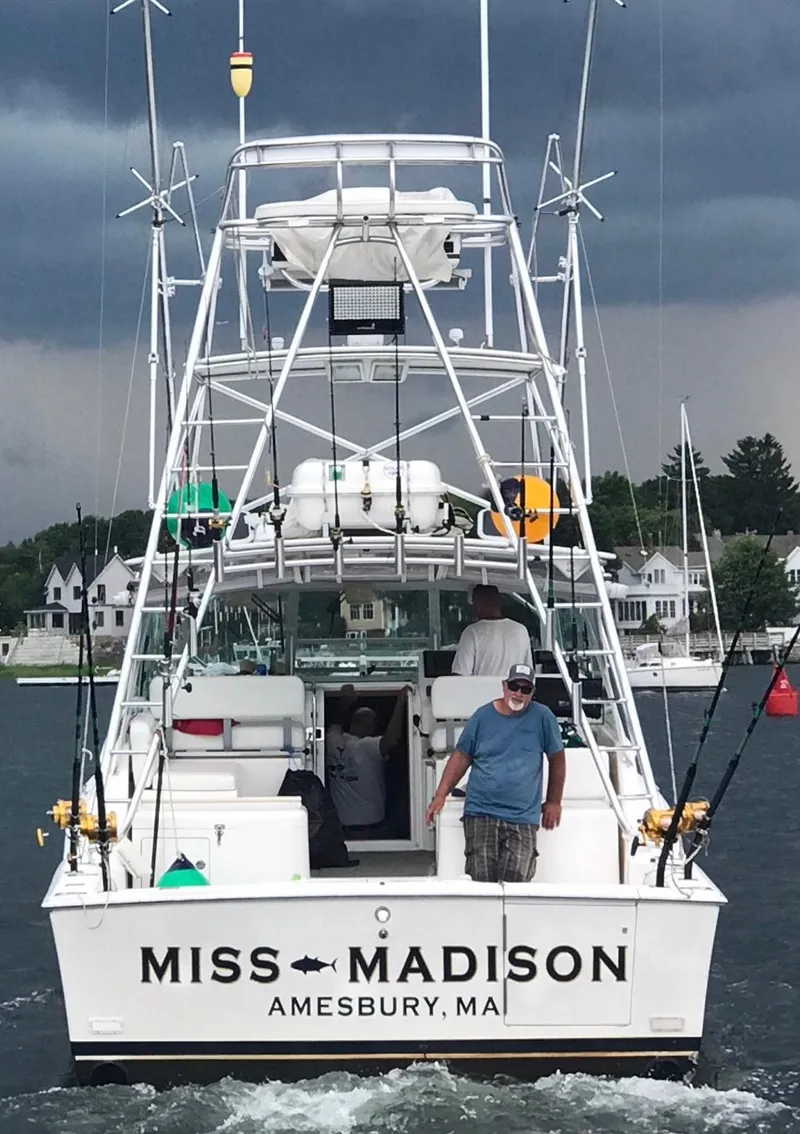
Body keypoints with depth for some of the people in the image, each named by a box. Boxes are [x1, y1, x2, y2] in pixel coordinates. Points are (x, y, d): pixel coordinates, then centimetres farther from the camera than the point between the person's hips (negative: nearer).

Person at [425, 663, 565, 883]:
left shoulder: (542, 717, 2)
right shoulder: (483, 716, 6)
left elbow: (557, 758, 12)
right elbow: (461, 757, 11)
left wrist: (553, 802, 13)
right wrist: (440, 796, 4)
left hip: (523, 817, -1)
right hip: (481, 813, 1)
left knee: (516, 880, -10)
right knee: (480, 882, -8)